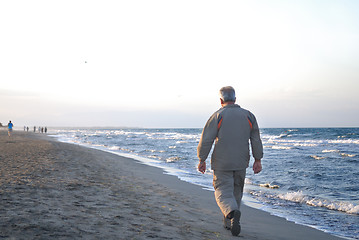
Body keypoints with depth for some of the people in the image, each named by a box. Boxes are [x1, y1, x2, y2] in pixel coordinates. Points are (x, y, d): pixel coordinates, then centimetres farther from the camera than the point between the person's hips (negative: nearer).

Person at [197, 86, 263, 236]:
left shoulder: (218, 116, -6)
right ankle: (228, 223, 24)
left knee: (223, 192, -2)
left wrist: (202, 160, -1)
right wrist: (257, 160, 10)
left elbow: (206, 140, -10)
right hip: (241, 163, 4)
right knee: (236, 192, 17)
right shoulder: (248, 116, 5)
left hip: (222, 163, -4)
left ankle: (232, 212, -31)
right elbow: (256, 140, 5)